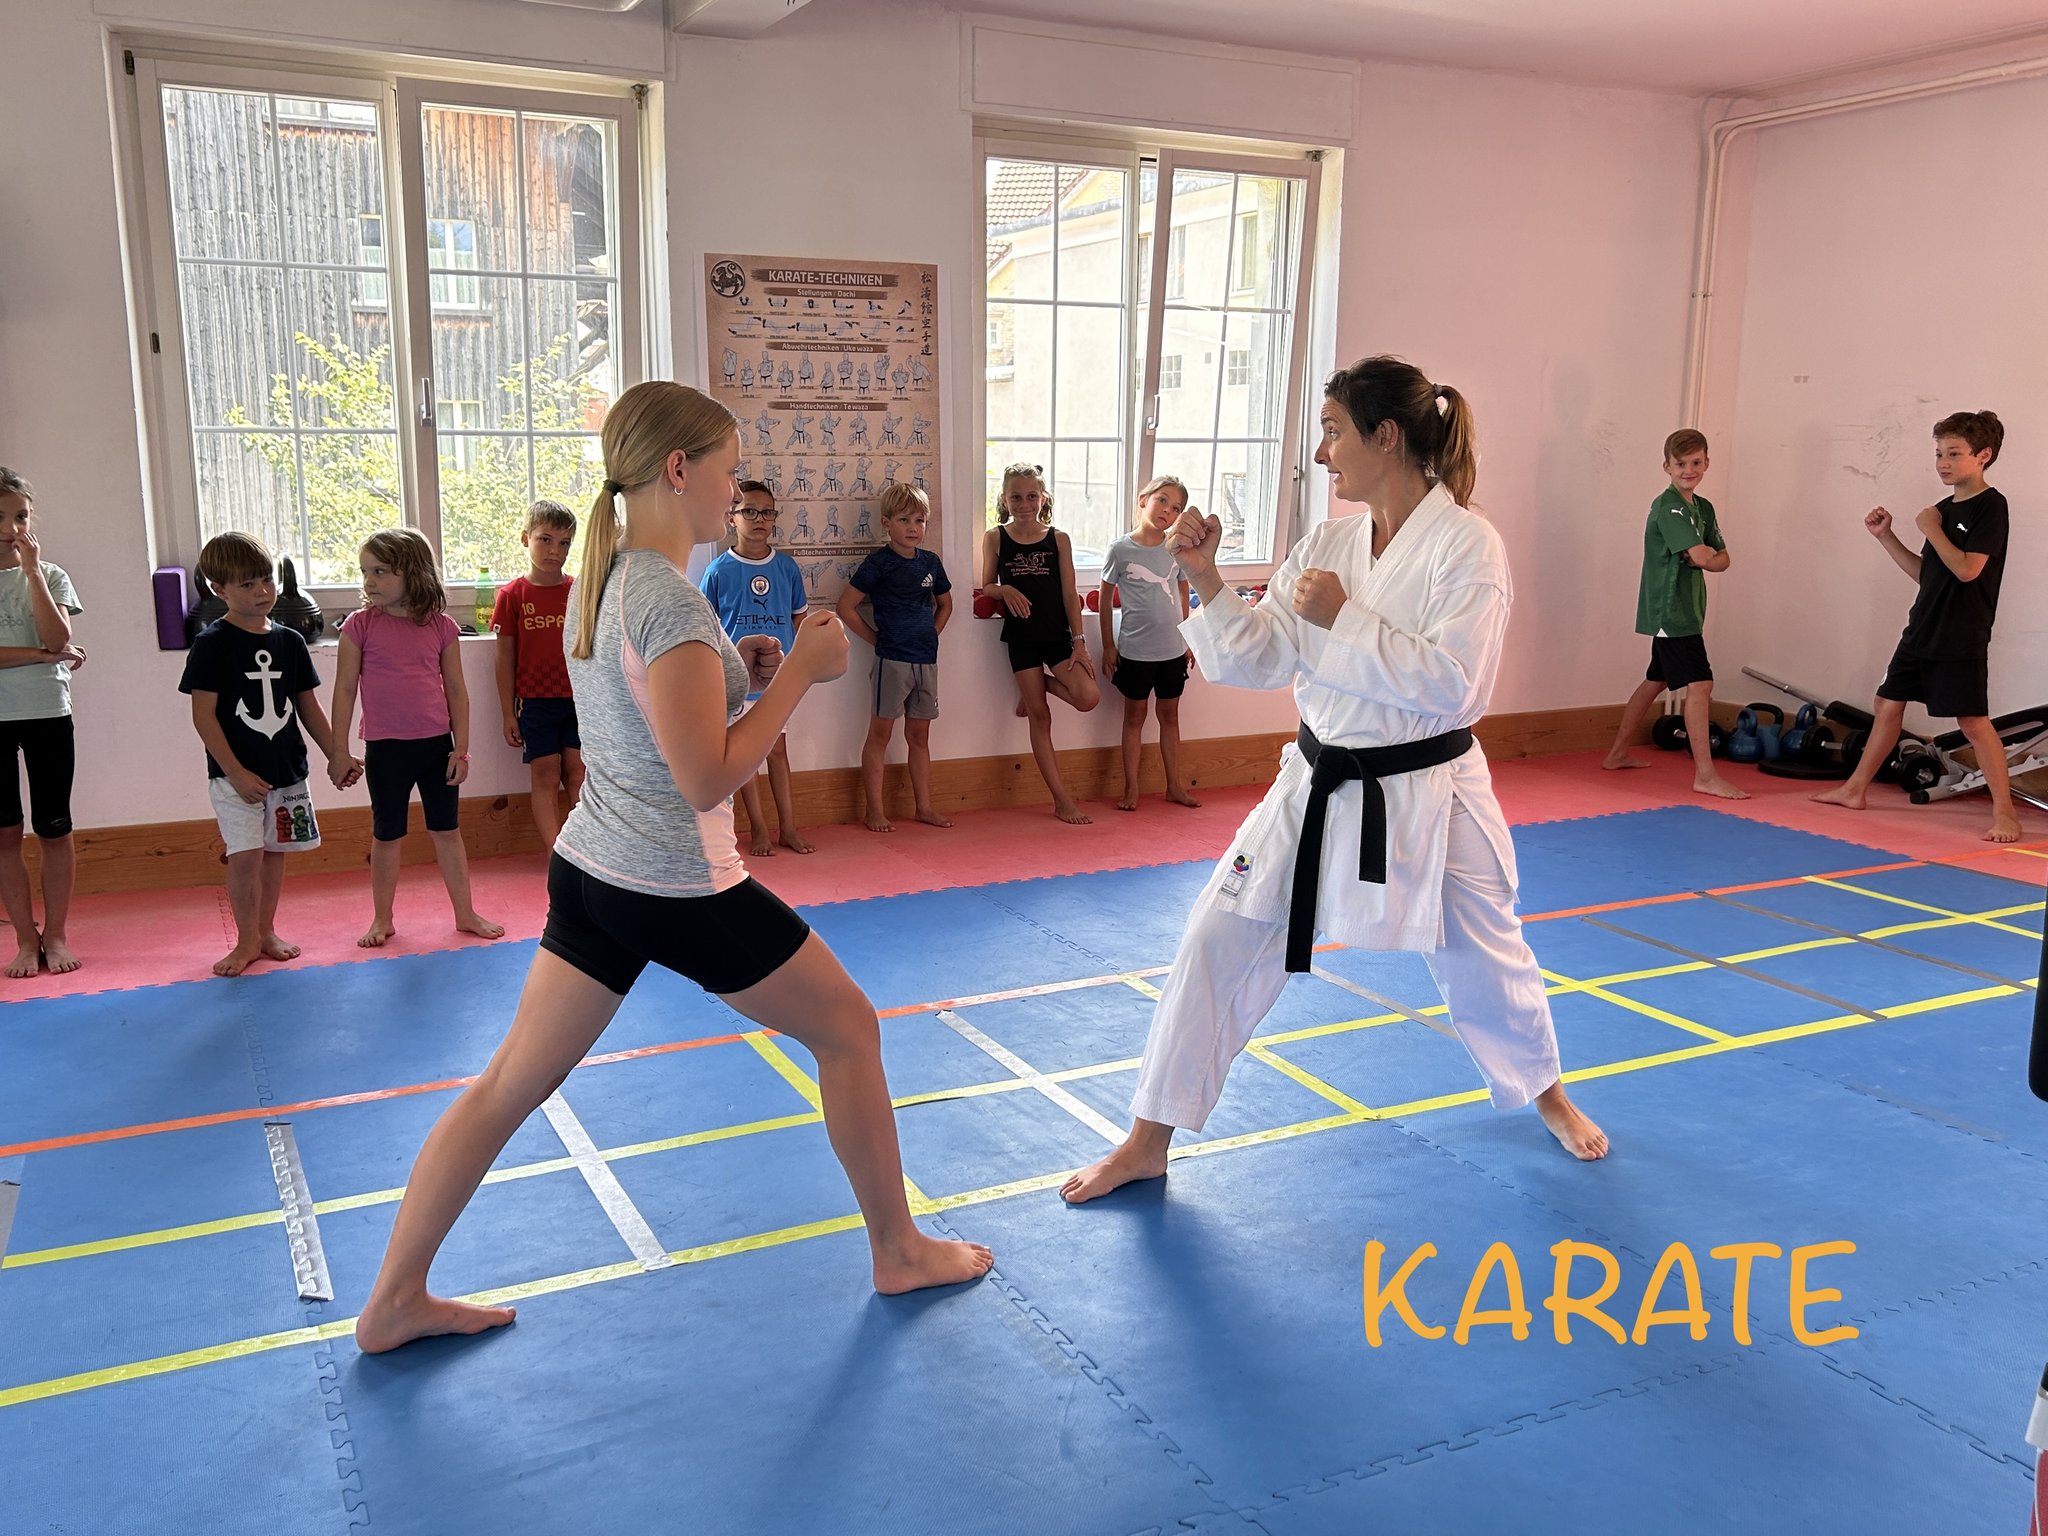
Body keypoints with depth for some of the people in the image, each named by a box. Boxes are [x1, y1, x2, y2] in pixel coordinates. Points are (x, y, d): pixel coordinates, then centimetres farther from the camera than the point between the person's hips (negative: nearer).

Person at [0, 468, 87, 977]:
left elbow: (57, 638, -13)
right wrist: (44, 655, -14)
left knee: (53, 829, 5)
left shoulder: (50, 575, 3)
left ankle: (55, 934, 15)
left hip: (48, 714, 0)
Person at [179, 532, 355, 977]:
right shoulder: (212, 644, -8)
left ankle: (266, 932, 25)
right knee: (245, 855, -9)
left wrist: (336, 755, 10)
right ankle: (247, 940, 6)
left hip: (287, 771, 5)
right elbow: (203, 715, -11)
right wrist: (236, 773, -15)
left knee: (275, 852, 11)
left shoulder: (289, 641, 6)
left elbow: (308, 707, 13)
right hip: (236, 775, -5)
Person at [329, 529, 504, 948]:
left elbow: (456, 689, 3)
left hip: (437, 744, 1)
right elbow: (345, 689, -2)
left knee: (447, 831, 10)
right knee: (386, 835, 10)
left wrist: (461, 748, 0)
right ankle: (382, 919, 23)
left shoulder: (441, 627, -1)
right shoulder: (360, 626, -4)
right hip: (384, 748, -1)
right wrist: (339, 752, -4)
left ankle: (465, 913, 21)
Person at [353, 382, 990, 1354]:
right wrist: (801, 671, -17)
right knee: (847, 1026, 11)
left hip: (589, 867, 9)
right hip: (679, 890, -8)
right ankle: (898, 1251, 24)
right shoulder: (671, 601, -22)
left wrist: (733, 673, 6)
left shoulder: (598, 575, 7)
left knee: (512, 1081, 14)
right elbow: (709, 778, -24)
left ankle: (394, 1300, 22)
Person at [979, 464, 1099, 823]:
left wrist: (1079, 641, -5)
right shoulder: (995, 538, 0)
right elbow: (987, 587, 9)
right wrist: (1006, 590, -14)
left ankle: (1041, 685, 14)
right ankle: (1062, 800, 10)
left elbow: (1070, 594, 0)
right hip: (1022, 636, -1)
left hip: (1058, 634, 1)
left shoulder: (1058, 539, 0)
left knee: (1088, 697, -19)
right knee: (1040, 717, 3)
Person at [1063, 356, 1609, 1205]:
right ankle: (1148, 1141, 13)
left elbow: (1452, 682, -23)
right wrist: (1205, 579, -10)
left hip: (1424, 799, -4)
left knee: (1484, 964, 14)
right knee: (1216, 942, 0)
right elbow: (1259, 660, 2)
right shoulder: (1328, 543, 2)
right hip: (1318, 786, 5)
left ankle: (1546, 1094, 48)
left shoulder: (1466, 544, -15)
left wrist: (1344, 620, -22)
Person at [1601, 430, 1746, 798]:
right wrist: (1704, 556, -2)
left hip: (1683, 610, 10)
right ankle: (1705, 775, -14)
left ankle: (1618, 753, 30)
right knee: (1699, 685, -14)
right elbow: (1702, 556, -24)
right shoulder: (1668, 507, -15)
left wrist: (1702, 559, -10)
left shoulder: (1703, 508, 13)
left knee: (1655, 681, 18)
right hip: (1669, 610, -10)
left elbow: (1722, 559, 11)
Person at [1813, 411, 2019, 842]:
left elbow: (1967, 568, -22)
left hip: (1963, 637, -9)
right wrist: (1886, 536, 11)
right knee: (1888, 704, 13)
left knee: (1973, 720, -9)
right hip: (1923, 630, 9)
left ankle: (2004, 811, -2)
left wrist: (1931, 529, -13)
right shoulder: (1943, 508, 13)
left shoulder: (1990, 507, -11)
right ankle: (1855, 789, 23)